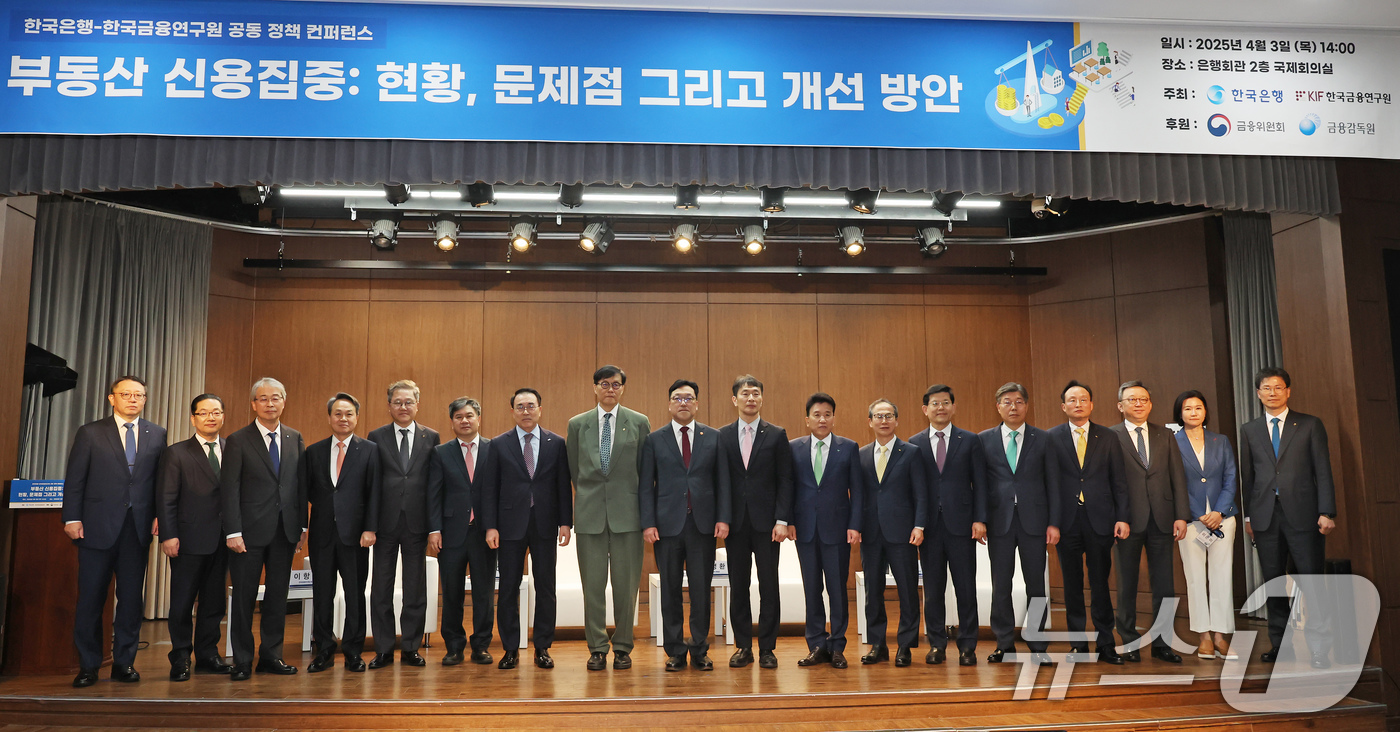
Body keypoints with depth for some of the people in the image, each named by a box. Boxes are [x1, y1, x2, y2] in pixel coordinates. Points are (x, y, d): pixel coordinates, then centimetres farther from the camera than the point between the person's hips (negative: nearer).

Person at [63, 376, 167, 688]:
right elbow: (74, 479, 2)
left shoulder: (157, 434, 8)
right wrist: (72, 518, -5)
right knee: (90, 598, 4)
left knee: (131, 597, 5)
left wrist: (159, 515, -2)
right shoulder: (90, 433, 4)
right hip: (98, 527, -1)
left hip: (138, 528, 2)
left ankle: (124, 662, 14)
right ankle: (88, 666, 13)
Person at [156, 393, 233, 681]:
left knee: (214, 601, 10)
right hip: (189, 539, -3)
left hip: (221, 539, 3)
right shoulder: (176, 453, 1)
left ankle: (207, 655, 21)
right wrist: (168, 535, -11)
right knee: (182, 602, 4)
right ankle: (181, 659, 15)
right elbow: (165, 498, -3)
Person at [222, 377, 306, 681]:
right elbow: (229, 490, -6)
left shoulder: (295, 439, 10)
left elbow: (300, 485, 10)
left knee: (278, 596, 9)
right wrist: (233, 532, -13)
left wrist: (302, 525, 5)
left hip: (285, 531, 4)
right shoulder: (238, 441, -2)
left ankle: (271, 656, 20)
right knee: (244, 597, 3)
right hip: (251, 531, -4)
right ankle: (242, 661, 14)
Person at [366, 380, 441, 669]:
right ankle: (383, 650, 16)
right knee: (381, 588, 6)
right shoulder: (376, 437, 4)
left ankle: (411, 647, 17)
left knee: (415, 588, 7)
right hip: (386, 522, 0)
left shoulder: (431, 438, 5)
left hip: (417, 522, 0)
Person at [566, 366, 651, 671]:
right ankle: (597, 648, 13)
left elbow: (646, 469, 8)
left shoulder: (639, 422, 5)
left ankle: (622, 647, 15)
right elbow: (573, 469, 14)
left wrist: (645, 509, 8)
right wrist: (588, 497, 12)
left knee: (626, 584, 3)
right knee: (593, 584, 3)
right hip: (590, 513, 1)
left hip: (626, 512, -1)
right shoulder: (577, 424, 8)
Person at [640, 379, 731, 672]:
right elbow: (646, 485, 4)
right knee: (670, 590, 5)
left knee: (701, 590, 3)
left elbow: (722, 481, 6)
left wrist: (723, 518, -3)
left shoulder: (714, 437, 8)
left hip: (703, 524, 0)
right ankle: (675, 651, 15)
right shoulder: (654, 440, 6)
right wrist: (648, 523, -6)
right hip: (667, 524, 0)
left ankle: (700, 650, 14)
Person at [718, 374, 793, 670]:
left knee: (769, 585, 2)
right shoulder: (722, 436, 7)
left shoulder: (777, 435, 4)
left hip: (767, 522, -1)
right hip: (735, 522, 1)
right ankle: (743, 646, 16)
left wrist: (782, 520, -9)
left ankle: (767, 648, 11)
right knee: (738, 586, 6)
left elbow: (785, 480, 0)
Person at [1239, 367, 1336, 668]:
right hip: (1265, 516, 3)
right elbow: (1247, 476, 12)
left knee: (1313, 583, -4)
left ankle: (1320, 650, 1)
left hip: (1303, 515, -2)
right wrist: (1248, 515, 7)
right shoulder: (1249, 430, 12)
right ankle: (1279, 645, 14)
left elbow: (1323, 471, 1)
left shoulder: (1310, 425, 6)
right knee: (1273, 583, 6)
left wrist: (1326, 512, -7)